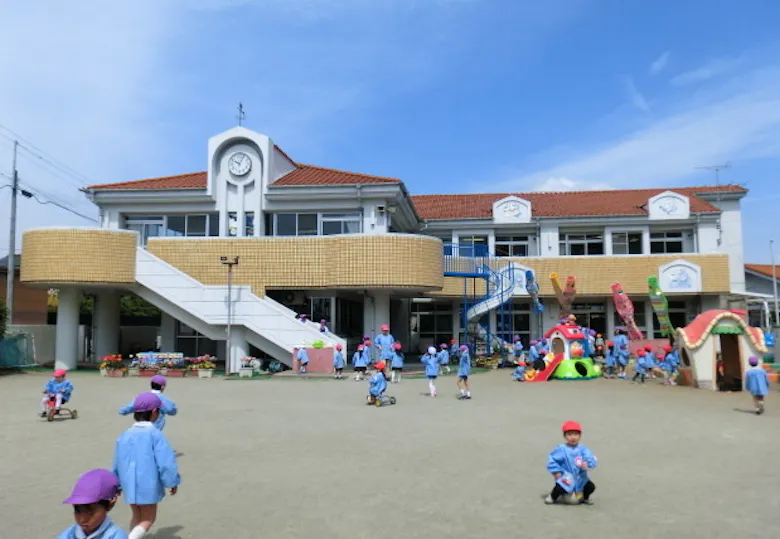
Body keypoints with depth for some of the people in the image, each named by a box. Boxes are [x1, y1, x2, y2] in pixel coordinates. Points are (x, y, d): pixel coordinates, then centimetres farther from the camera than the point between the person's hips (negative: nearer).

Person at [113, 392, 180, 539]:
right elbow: (166, 462, -17)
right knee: (148, 519, 7)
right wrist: (173, 482, -4)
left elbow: (117, 463, 12)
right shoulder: (155, 434, -15)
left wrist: (118, 485, 25)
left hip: (129, 485, 6)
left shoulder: (126, 434, 3)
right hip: (148, 485, -6)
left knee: (137, 517, 23)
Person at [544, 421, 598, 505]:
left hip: (581, 477, 3)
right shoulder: (562, 449, -12)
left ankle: (585, 498, 26)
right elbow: (552, 459, -8)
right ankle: (552, 497, 12)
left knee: (591, 487, -10)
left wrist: (587, 464, -36)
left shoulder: (583, 449, -5)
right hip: (566, 478, -3)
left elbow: (592, 459, -15)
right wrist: (556, 471, -11)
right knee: (559, 488, -25)